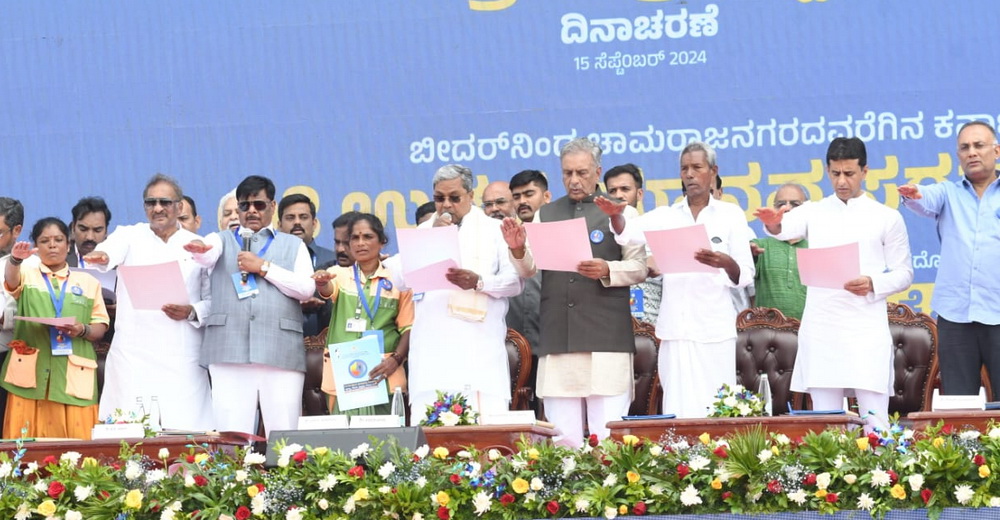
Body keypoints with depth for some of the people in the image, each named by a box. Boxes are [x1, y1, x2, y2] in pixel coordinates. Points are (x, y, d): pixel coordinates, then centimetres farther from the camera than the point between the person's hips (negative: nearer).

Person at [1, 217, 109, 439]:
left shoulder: (88, 282, 15)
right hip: (30, 372, -1)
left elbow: (100, 328, 12)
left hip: (74, 375, 1)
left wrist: (82, 330, -11)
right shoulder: (27, 274, 11)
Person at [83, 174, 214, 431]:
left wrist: (192, 312, -10)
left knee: (185, 427, -7)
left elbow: (214, 301, 11)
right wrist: (101, 255, -36)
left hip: (182, 359, 0)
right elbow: (113, 249, -12)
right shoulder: (130, 236, 11)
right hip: (132, 357, 0)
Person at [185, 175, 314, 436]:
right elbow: (208, 256, -3)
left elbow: (306, 288, 7)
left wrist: (264, 267, -2)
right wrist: (199, 248, -27)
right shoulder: (222, 240, 21)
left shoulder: (294, 245, 21)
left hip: (281, 352, 0)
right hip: (229, 351, 0)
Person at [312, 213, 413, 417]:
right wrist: (322, 282, -34)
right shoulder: (340, 274, 11)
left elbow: (408, 328, 5)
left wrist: (396, 359, -11)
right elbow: (328, 290, -11)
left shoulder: (396, 280, 7)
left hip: (383, 373, -1)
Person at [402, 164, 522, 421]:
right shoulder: (423, 232, 18)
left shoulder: (494, 230, 14)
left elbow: (515, 281, 4)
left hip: (481, 346, -1)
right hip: (432, 348, 1)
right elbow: (403, 281, 7)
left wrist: (479, 282, -14)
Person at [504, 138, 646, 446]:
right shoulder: (545, 215, 18)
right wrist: (517, 250, -6)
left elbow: (640, 268, 3)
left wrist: (607, 270, -15)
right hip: (557, 338, 3)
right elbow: (528, 270, 14)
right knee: (563, 436, 2)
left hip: (606, 338, -3)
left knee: (609, 435, -7)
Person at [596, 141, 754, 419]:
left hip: (714, 330, -2)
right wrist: (615, 216, -28)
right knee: (679, 408, -3)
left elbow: (745, 276, 3)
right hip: (676, 328, 2)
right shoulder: (666, 216, 12)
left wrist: (726, 263, -19)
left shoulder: (731, 215, 8)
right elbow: (628, 233, -6)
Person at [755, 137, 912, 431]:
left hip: (867, 329, -2)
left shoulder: (887, 218, 8)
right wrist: (774, 225, -35)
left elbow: (904, 273, 9)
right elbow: (789, 228, -10)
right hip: (821, 330, 2)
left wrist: (873, 284, -12)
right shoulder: (814, 213, 11)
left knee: (875, 420, -7)